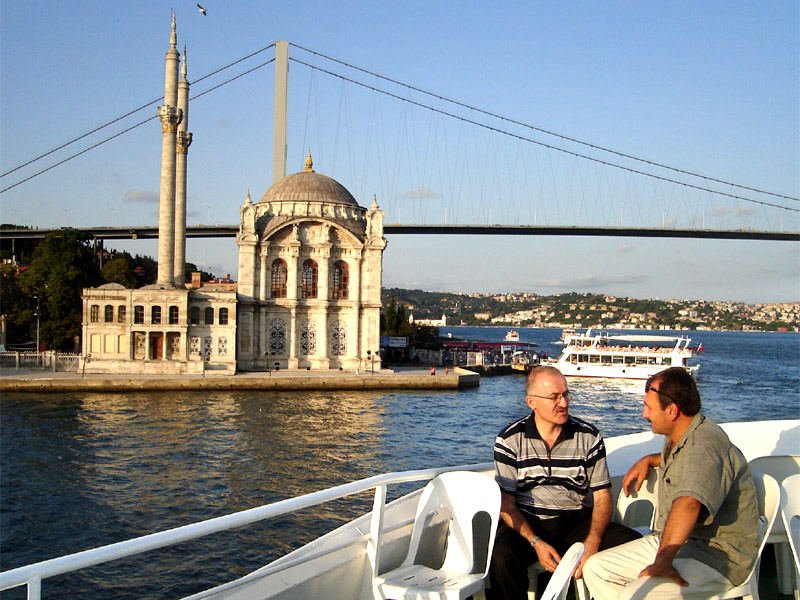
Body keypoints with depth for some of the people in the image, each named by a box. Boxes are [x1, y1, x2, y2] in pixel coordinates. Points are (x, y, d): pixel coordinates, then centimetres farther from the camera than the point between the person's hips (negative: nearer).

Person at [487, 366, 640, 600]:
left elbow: (602, 497, 4)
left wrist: (592, 543, -15)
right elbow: (506, 503, -3)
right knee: (501, 555, -34)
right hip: (527, 522, -2)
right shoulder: (510, 440, 0)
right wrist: (536, 543, -18)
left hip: (578, 521, 2)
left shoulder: (589, 437, 4)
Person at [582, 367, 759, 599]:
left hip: (715, 554, -10)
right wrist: (648, 461, 24)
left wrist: (662, 562, -40)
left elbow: (688, 504, -41)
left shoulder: (705, 445, -23)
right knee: (594, 569, -1)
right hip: (672, 542, 10)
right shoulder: (677, 437, 12)